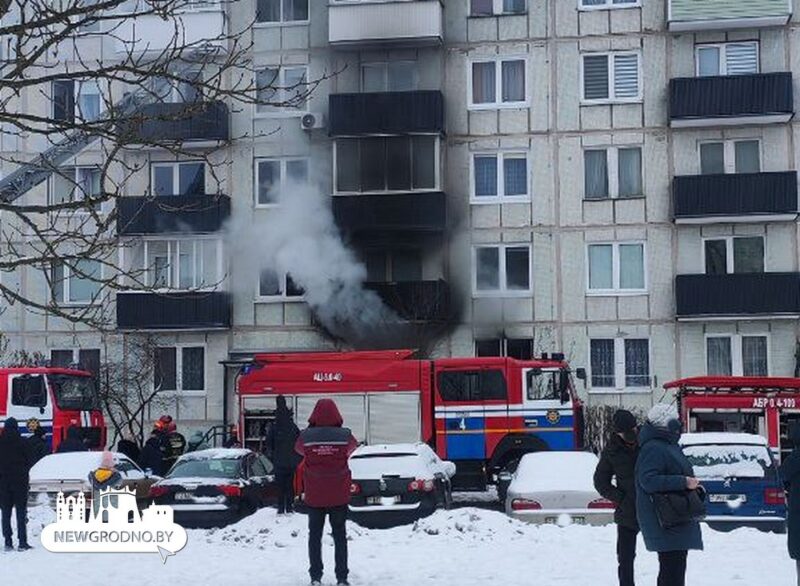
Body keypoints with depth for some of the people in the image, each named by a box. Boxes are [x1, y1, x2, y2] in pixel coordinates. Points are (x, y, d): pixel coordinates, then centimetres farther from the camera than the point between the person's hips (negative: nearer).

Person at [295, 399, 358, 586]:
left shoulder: (306, 437, -11)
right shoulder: (345, 436, -11)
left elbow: (298, 449, 10)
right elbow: (352, 447, 10)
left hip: (314, 496, 0)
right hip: (339, 496, 0)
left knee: (315, 535, 12)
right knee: (340, 536, 11)